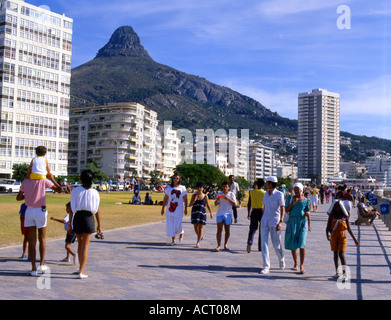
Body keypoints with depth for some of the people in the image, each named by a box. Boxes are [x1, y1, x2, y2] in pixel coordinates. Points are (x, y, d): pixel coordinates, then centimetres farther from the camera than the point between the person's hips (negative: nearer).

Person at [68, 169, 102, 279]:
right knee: (85, 245, 1)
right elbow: (97, 210, 1)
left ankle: (81, 268, 29)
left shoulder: (75, 191, -2)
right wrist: (99, 225, 8)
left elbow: (71, 209, -4)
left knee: (80, 243, 19)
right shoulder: (95, 193, -2)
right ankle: (81, 272, -4)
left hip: (77, 218, 1)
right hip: (89, 218, -1)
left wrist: (70, 224, 1)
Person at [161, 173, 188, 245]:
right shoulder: (169, 188, 6)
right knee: (170, 224, 1)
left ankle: (181, 232, 28)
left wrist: (185, 209, -3)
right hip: (170, 208, 3)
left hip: (179, 209, -2)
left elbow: (185, 199, 2)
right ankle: (173, 240, 10)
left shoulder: (182, 188, 1)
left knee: (177, 224, -6)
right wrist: (163, 208, 9)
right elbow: (165, 199, 10)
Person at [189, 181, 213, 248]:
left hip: (202, 213, -1)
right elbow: (190, 205, 2)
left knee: (201, 227, -3)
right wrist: (194, 200, -14)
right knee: (195, 226, 5)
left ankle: (198, 242, -1)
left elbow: (208, 205, 11)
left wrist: (211, 213, 9)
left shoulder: (205, 196, 2)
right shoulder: (194, 196, 3)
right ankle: (200, 237, 35)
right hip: (195, 212, 1)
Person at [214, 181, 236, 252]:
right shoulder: (220, 194, 9)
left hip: (228, 214, -1)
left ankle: (225, 244, 22)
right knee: (219, 230, -6)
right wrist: (217, 200, -15)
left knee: (227, 230, 8)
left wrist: (228, 199, -18)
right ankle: (218, 245, -8)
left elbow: (234, 204, -4)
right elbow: (216, 204, 7)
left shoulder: (231, 194, 3)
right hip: (220, 214, 1)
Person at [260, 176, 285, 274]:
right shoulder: (266, 194, 8)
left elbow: (283, 209, -15)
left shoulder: (279, 194, -10)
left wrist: (280, 222, -27)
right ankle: (266, 267, -2)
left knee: (276, 244, 5)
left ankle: (281, 259, 36)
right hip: (265, 221, 5)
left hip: (274, 222, -5)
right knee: (264, 243, -4)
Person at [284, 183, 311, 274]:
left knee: (302, 243, -13)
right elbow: (286, 210, 1)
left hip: (302, 222, -2)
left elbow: (308, 213, 8)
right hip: (292, 222, 2)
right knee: (292, 243, 8)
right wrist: (293, 203, -13)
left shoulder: (306, 200, 4)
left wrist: (309, 225, 3)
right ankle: (295, 264, 25)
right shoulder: (290, 198, 5)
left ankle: (302, 266, -10)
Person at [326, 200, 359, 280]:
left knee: (342, 254, -12)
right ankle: (337, 272, 24)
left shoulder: (345, 216, 1)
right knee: (335, 254, 12)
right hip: (334, 236, 2)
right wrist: (327, 234, -20)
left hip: (342, 236, -2)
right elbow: (328, 227, 0)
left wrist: (354, 239, 9)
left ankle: (344, 274, -14)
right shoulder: (332, 215, 2)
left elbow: (349, 228, 9)